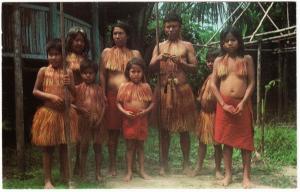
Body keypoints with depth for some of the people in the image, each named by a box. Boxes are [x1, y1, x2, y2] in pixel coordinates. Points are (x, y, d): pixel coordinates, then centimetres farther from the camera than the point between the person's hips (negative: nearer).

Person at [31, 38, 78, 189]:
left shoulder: (68, 72, 2)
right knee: (48, 148, 4)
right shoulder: (43, 71, -2)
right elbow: (35, 91, 0)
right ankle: (48, 180, 14)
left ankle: (65, 176, 24)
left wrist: (69, 86, -17)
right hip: (48, 113, -2)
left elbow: (74, 94, 4)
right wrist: (50, 96, -15)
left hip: (65, 113, 2)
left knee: (64, 146, 10)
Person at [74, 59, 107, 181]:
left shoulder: (99, 89, 3)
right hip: (84, 121, -1)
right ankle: (82, 173, 14)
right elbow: (74, 104, -4)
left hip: (97, 122, 2)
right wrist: (81, 110, -21)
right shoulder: (78, 88, -1)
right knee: (84, 147, 5)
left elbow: (103, 105, 0)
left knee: (98, 147, 7)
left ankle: (98, 173, 17)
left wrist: (99, 119, -11)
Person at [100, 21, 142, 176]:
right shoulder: (107, 52, 9)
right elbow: (102, 75, 7)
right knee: (113, 131, 3)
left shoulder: (135, 53, 10)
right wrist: (103, 95, -1)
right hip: (113, 96, 0)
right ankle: (112, 165, 12)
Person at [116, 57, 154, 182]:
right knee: (129, 146, 6)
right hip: (128, 120, -1)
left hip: (142, 120, 1)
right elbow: (118, 102, 0)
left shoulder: (146, 87, -2)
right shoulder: (124, 86, -4)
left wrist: (146, 111, -15)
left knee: (140, 145, 11)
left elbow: (152, 102, 2)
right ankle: (129, 172, 14)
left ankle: (142, 170, 21)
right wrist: (124, 112, -16)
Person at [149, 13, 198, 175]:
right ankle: (164, 163, 13)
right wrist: (159, 59, -14)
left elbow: (194, 68, 2)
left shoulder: (187, 46, 7)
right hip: (163, 90, 2)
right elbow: (151, 68, 5)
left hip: (182, 90, -1)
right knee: (164, 127, 4)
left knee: (184, 128, 2)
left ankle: (186, 164, 12)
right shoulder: (159, 46, 13)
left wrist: (180, 62, -14)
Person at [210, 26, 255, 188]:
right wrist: (224, 104, -7)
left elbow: (251, 83, -1)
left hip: (242, 104, -1)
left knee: (245, 140, 1)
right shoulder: (219, 61, 6)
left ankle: (246, 176, 8)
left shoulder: (247, 59, 3)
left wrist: (243, 103, -12)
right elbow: (213, 84, 3)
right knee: (226, 140, 6)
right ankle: (228, 174, 14)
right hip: (224, 105, 1)